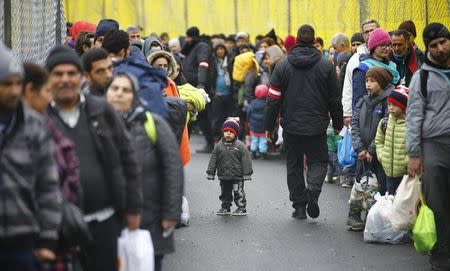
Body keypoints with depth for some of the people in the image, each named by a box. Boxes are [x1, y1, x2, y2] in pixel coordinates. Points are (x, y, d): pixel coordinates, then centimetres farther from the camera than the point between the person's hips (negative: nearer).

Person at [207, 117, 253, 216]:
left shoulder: (240, 146, -7)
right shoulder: (218, 146, 2)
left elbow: (245, 161, -7)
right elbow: (213, 160, 6)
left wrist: (247, 174, -10)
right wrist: (211, 173, 2)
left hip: (237, 176, -4)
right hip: (223, 176, 4)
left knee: (239, 193, 1)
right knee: (225, 193, 14)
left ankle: (242, 208, 11)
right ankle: (225, 208, 27)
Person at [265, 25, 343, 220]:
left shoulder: (282, 66, -2)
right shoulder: (326, 66, -2)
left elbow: (273, 99, -2)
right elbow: (335, 99, 2)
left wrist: (269, 126, 6)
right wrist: (338, 124, 14)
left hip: (291, 126, 1)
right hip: (317, 127, -1)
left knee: (294, 165, 13)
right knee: (318, 161, 12)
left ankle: (299, 205, 12)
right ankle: (313, 190, -15)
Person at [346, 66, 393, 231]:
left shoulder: (388, 101, -9)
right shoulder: (363, 102, 11)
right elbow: (355, 125, 7)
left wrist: (372, 150, -13)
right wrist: (360, 148, -5)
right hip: (364, 153, 5)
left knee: (381, 185, -4)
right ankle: (354, 216, 7)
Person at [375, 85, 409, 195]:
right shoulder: (384, 123, 5)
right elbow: (379, 142, 17)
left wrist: (407, 161, -16)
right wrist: (382, 157, 5)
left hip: (406, 172, -5)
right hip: (389, 171, 5)